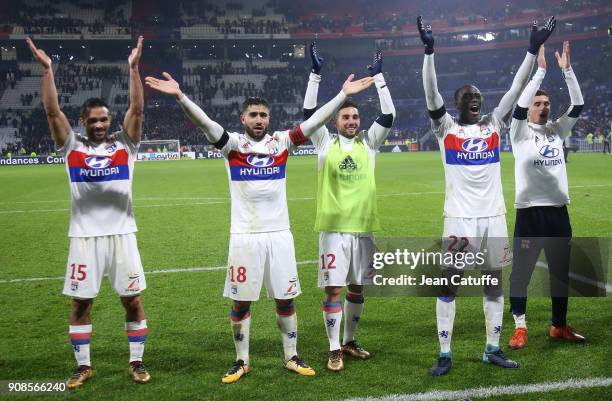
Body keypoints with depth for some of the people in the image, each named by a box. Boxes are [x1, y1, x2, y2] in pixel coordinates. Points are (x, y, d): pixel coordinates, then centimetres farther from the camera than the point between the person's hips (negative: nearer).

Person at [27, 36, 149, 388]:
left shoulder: (124, 143, 4)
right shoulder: (72, 145, 5)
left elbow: (137, 109, -6)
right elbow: (52, 111, -3)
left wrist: (133, 68, -13)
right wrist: (47, 70, -10)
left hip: (121, 234, 0)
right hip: (85, 236, 1)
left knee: (133, 300, 4)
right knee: (81, 303, 7)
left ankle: (137, 362, 19)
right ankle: (84, 366, 22)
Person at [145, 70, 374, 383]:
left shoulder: (281, 142, 3)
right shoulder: (233, 144, -2)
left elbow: (314, 121, -3)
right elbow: (204, 122, -17)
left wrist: (343, 95, -11)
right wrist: (180, 97, -32)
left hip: (279, 234, 2)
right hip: (245, 237, -1)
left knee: (285, 299, 10)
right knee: (241, 302, 7)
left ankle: (292, 358, 25)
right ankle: (242, 362, 22)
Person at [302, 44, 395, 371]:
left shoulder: (368, 143, 7)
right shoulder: (325, 143, 1)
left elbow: (388, 116, -2)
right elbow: (309, 112, -8)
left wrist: (378, 77, -5)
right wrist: (316, 75, -14)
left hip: (363, 226, 3)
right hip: (334, 227, -3)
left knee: (357, 288, 13)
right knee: (334, 288, -2)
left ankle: (349, 342, 29)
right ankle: (334, 350, 8)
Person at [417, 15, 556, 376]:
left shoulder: (493, 125, 9)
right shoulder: (446, 127, 1)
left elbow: (517, 89, 5)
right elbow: (431, 93, -10)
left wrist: (534, 50, 0)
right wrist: (429, 50, -19)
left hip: (494, 215, 4)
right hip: (459, 217, -4)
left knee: (494, 281, 10)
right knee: (448, 282, 0)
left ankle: (493, 349, 23)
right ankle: (445, 355, 8)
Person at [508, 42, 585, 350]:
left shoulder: (557, 130, 12)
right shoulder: (520, 132, -2)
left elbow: (578, 105, 3)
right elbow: (519, 106, -19)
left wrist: (567, 70, -5)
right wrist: (540, 71, -18)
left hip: (558, 211, 6)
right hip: (530, 211, -5)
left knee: (561, 272, 13)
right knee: (521, 271, 0)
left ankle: (559, 326, 25)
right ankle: (520, 327, 10)